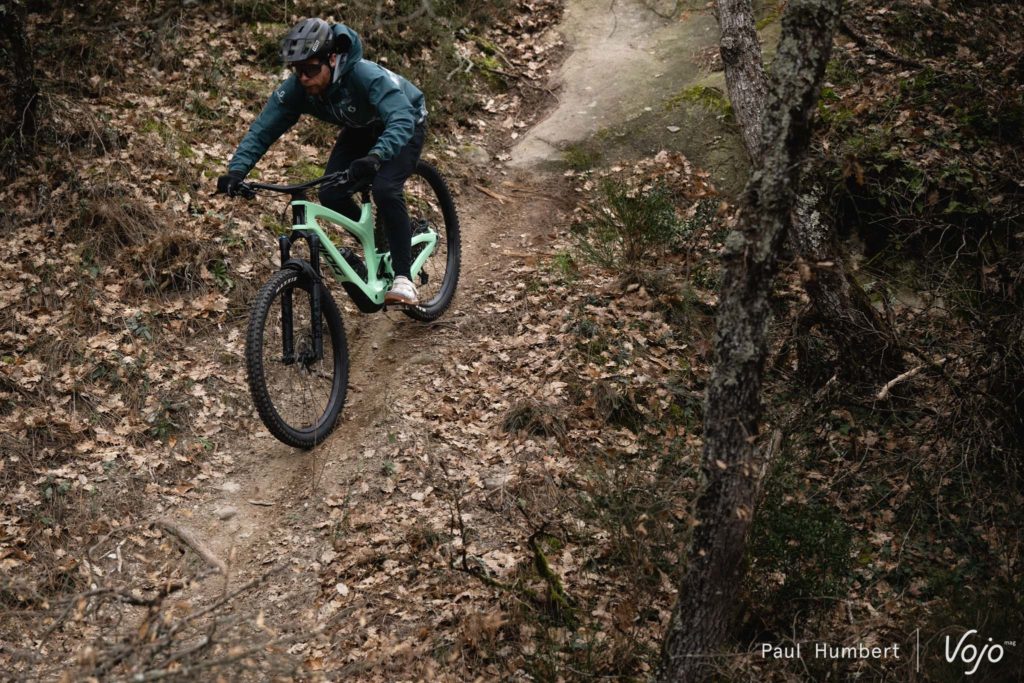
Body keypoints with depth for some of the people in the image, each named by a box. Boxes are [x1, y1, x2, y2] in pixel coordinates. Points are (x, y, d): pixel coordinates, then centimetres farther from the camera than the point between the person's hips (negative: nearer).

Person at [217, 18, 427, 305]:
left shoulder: (366, 75, -40)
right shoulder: (296, 89, -25)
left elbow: (401, 121, -51)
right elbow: (262, 130, -22)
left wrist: (375, 157, -69)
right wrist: (235, 171, -38)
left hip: (403, 126, -6)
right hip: (360, 129, 6)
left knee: (385, 190, -29)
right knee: (331, 194, -15)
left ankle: (403, 280, -22)